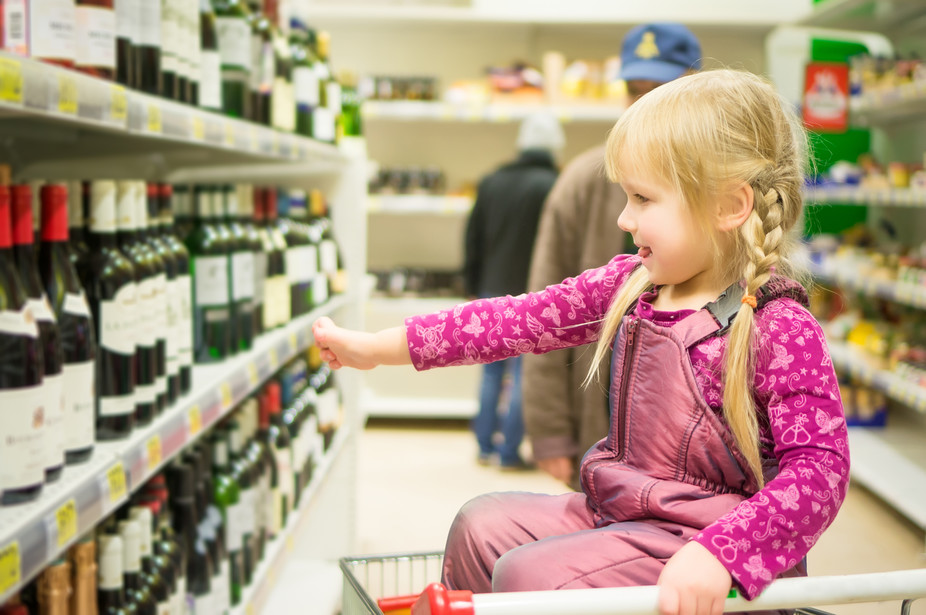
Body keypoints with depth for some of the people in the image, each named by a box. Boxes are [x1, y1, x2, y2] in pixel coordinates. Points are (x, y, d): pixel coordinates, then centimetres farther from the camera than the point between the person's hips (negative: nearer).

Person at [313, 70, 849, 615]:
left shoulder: (782, 330, -20)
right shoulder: (630, 285, 3)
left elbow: (819, 469, -24)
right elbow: (525, 317, 6)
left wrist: (716, 553, -37)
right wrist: (375, 348, 7)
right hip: (615, 510, 8)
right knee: (482, 527, 7)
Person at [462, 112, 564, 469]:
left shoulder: (491, 182, 6)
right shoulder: (552, 186, -11)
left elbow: (473, 237, 11)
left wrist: (474, 287, 20)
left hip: (492, 291, 5)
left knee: (492, 371, 14)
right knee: (523, 373, 2)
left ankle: (485, 446, 20)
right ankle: (509, 453, 6)